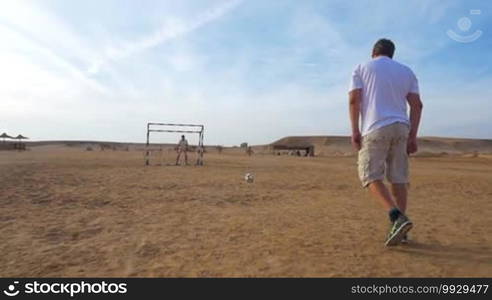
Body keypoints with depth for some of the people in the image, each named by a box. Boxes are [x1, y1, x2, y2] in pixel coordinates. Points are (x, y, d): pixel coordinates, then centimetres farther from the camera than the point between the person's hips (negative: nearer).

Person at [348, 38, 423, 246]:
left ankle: (398, 218, -19)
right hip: (401, 127, 5)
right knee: (398, 178, 7)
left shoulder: (361, 69, 8)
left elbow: (354, 100, -6)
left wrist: (355, 131, -5)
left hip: (375, 129, -4)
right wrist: (412, 136, 7)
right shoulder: (406, 71, 18)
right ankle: (399, 226, 11)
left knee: (371, 176, -3)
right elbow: (417, 105, 8)